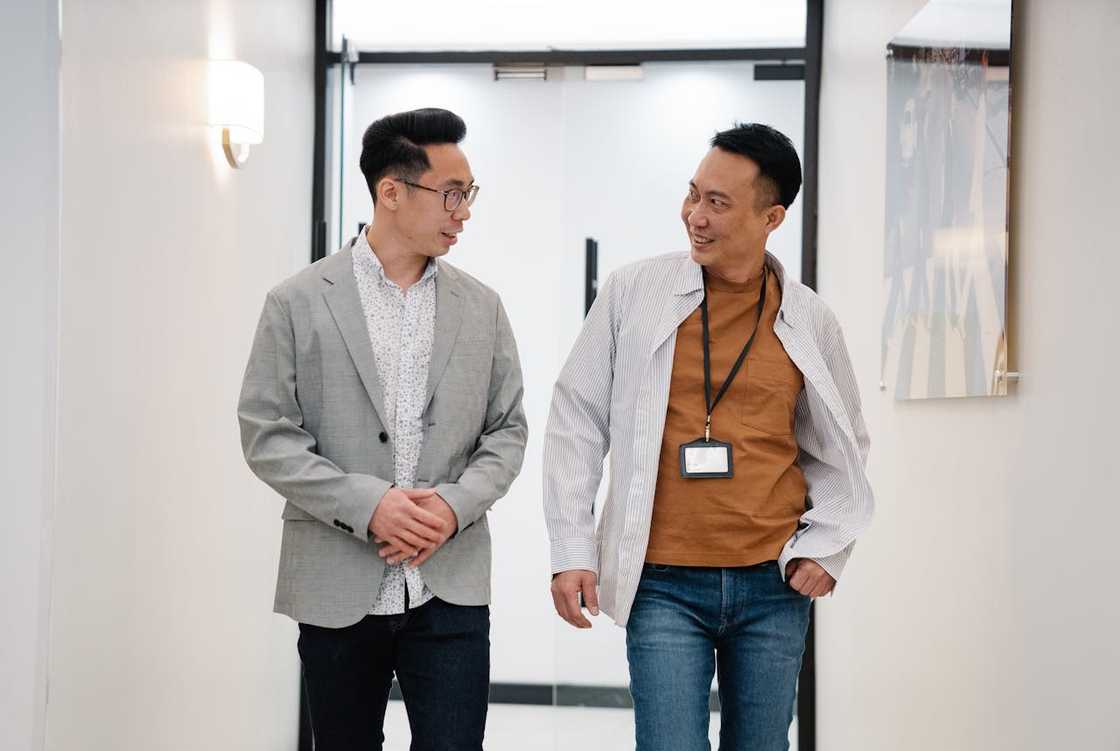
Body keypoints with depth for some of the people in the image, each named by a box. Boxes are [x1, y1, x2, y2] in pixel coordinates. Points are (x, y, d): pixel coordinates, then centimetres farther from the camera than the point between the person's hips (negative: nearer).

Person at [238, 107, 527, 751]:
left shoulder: (481, 307, 7)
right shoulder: (299, 303, -2)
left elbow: (508, 429, 9)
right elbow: (266, 435, -4)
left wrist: (456, 504, -9)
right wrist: (366, 505, -15)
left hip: (451, 588, 2)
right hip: (338, 589, -1)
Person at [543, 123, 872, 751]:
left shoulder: (810, 321, 3)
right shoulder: (635, 293, -3)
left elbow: (843, 449, 15)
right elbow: (578, 419, 1)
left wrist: (824, 547, 3)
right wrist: (572, 551, -3)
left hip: (774, 585, 2)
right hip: (664, 585, -2)